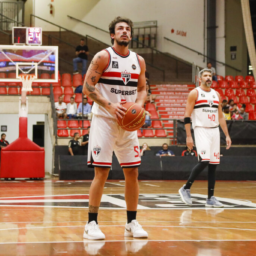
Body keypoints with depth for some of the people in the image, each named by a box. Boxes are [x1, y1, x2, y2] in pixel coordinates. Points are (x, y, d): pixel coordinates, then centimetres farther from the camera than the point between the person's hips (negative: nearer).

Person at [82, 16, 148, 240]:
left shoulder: (139, 61, 10)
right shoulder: (103, 57, -5)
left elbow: (142, 89, 16)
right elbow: (87, 87, -10)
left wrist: (139, 105, -6)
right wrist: (110, 106, -21)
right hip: (104, 120, -5)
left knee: (132, 172, 5)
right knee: (101, 172, -8)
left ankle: (132, 223, 15)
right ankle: (91, 224, -1)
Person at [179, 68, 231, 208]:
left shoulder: (216, 94, 15)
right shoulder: (195, 93, -2)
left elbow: (220, 116, 18)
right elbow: (187, 116, -6)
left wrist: (227, 135, 12)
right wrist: (188, 136, -14)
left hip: (214, 131, 6)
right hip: (201, 130, -6)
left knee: (213, 164, 3)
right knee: (204, 161, -20)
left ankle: (210, 198, 7)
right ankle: (186, 188, -5)